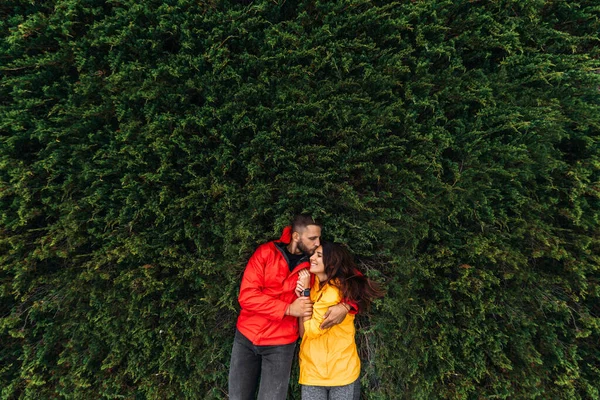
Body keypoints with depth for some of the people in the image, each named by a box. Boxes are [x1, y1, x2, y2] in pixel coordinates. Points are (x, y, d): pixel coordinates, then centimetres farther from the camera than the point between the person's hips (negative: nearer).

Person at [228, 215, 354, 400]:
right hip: (246, 336, 1)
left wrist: (345, 306, -25)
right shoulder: (266, 252, -13)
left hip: (280, 344, 0)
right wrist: (288, 309, -24)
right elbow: (247, 296, -17)